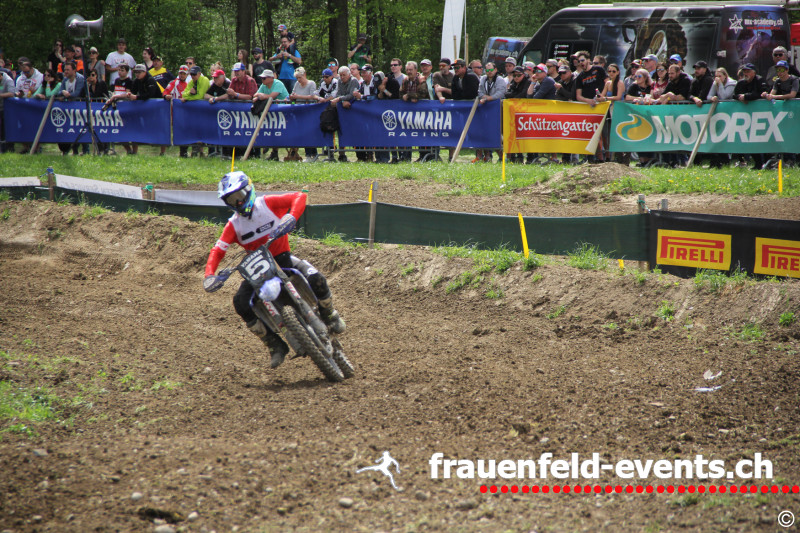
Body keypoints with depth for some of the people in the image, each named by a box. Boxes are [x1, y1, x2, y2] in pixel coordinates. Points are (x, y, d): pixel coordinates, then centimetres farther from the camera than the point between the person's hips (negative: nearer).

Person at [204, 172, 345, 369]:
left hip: (283, 257, -3)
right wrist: (209, 275, -22)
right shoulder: (233, 225, 2)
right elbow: (217, 251, -4)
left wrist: (291, 218, -36)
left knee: (316, 279, -30)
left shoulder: (267, 203, -6)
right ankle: (276, 346, -8)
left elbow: (299, 197, -17)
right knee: (241, 303, -21)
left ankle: (330, 316, 2)